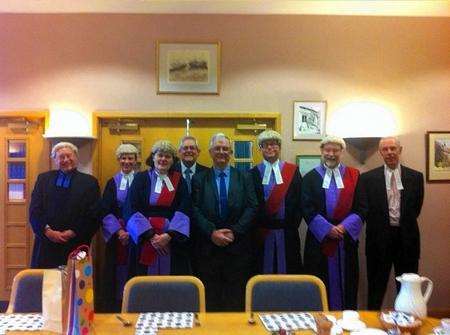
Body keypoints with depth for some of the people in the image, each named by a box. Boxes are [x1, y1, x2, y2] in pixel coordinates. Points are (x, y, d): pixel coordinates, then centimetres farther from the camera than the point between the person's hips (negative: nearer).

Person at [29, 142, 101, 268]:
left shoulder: (89, 182, 5)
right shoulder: (43, 178, 12)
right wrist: (47, 231, -9)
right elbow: (34, 210, 5)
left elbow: (94, 216, -1)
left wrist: (73, 232, -10)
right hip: (46, 245, 2)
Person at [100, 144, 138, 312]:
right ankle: (114, 308, 17)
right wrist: (119, 231, -14)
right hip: (117, 235, 1)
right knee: (117, 274, 4)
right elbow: (105, 211, 0)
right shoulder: (113, 183, 6)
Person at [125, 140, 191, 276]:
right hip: (144, 239, -1)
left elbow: (184, 210, -4)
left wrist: (169, 235, -17)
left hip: (173, 241, 1)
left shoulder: (179, 181, 7)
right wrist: (150, 235, -15)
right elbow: (132, 210, -5)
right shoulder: (141, 178, 4)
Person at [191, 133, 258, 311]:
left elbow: (252, 208, -1)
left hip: (237, 246, 0)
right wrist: (211, 232, -14)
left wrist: (235, 232, -12)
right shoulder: (199, 179, 7)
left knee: (236, 297, 6)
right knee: (210, 296, 7)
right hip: (208, 246, 0)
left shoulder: (245, 178, 8)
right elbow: (195, 210, -1)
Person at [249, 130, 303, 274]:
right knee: (263, 269, 8)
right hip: (261, 233, 0)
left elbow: (299, 201, 2)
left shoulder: (293, 171, 3)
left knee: (287, 269, 8)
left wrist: (293, 225, -4)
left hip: (286, 232, 0)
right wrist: (257, 227, -4)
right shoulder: (254, 173, 3)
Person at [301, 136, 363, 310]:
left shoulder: (354, 176, 7)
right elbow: (308, 210, -4)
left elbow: (360, 209, 0)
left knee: (345, 282, 6)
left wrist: (344, 227, -14)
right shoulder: (310, 177, 4)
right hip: (319, 238, -1)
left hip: (346, 239, 1)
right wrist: (328, 229, -15)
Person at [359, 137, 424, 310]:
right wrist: (380, 226, -2)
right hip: (379, 238, -1)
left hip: (407, 238, 1)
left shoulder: (415, 176, 4)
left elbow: (416, 208, 7)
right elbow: (365, 209, 1)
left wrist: (404, 225, 3)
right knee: (376, 287, 10)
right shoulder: (368, 178, 0)